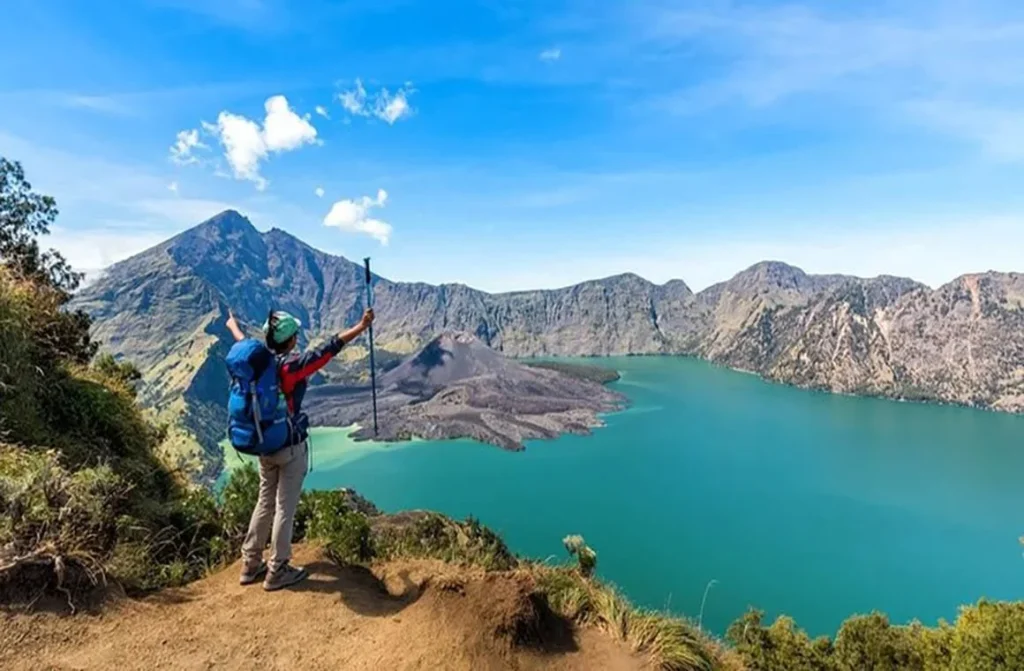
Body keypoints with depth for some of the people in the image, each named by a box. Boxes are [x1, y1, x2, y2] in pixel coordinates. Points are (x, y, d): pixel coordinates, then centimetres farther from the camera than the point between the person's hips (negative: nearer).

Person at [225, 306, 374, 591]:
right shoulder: (292, 365, -21)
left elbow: (243, 343, 21)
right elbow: (329, 349, -26)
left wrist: (232, 323, 42)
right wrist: (362, 326, -25)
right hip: (290, 446, -7)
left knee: (265, 503, 19)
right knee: (285, 508, 4)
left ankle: (251, 565, 30)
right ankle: (277, 572, 15)